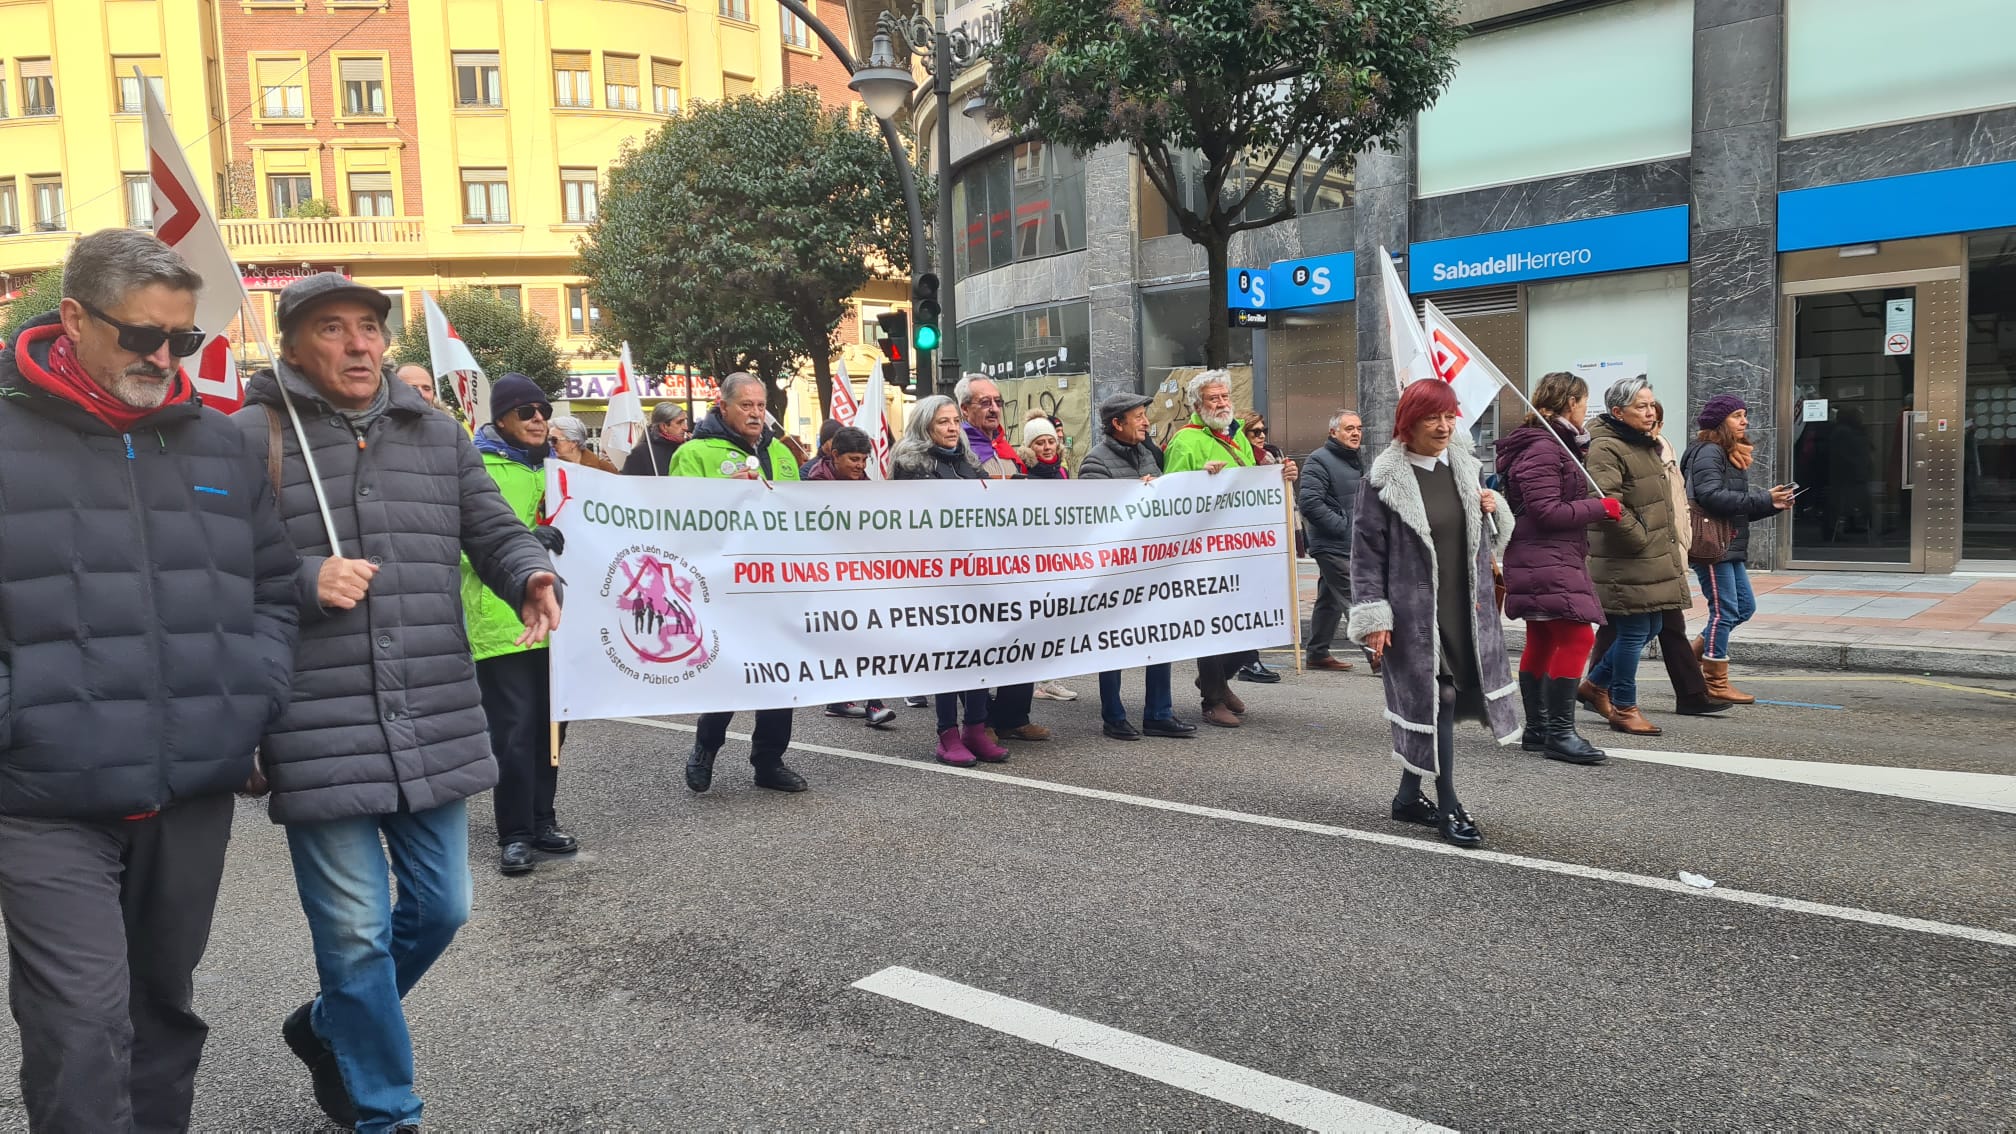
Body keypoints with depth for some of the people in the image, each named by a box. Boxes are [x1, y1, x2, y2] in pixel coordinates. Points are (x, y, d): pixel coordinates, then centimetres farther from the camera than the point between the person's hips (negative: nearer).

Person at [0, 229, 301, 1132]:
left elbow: (273, 584, 18)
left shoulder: (220, 444, 10)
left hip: (196, 792, 4)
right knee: (83, 1033, -6)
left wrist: (258, 689, 4)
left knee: (165, 1006, 19)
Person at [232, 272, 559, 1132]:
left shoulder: (437, 435, 11)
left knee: (440, 908, 15)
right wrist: (304, 578, -19)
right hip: (321, 735, -4)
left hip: (437, 727, 5)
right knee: (356, 930, 4)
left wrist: (533, 578, -9)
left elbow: (495, 532, 11)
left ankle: (329, 1027, 44)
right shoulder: (252, 438, -2)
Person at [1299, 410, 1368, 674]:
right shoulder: (1319, 461, -12)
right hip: (1333, 545, -9)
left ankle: (1317, 653, 21)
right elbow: (1310, 502, -21)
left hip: (1353, 544, 9)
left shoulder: (1357, 459, 18)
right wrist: (1343, 526, -19)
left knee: (1330, 600, 14)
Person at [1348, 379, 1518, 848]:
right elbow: (1367, 549, -8)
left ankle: (1409, 796, 27)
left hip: (1465, 609, 6)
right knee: (1435, 700, -5)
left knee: (1426, 703, 12)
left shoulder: (1467, 467, 9)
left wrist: (1494, 511, -2)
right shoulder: (1385, 479, -9)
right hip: (1414, 610, -5)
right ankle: (1448, 807, 8)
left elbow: (1489, 538, 21)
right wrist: (1373, 617, -12)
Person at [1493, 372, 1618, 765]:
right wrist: (1601, 508, -13)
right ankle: (1560, 734, -12)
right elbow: (1546, 511, -21)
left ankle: (1537, 730, 20)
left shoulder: (1556, 444, 19)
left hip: (1553, 560, 11)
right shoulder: (1542, 447, -15)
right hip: (1546, 560, -11)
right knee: (1577, 637, -14)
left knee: (1541, 642, 13)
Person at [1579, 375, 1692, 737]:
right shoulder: (1606, 448, -16)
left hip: (1654, 557, 10)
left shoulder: (1645, 444, 17)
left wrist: (1670, 544, 21)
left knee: (1649, 628, 14)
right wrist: (1640, 538, -18)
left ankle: (1596, 684, 29)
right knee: (1634, 632, -3)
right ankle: (1624, 708, 11)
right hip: (1627, 563, -10)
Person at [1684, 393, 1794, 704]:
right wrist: (1763, 499, -20)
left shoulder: (1731, 455, 21)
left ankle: (1693, 654, 21)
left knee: (1745, 606, 12)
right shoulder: (1708, 452, -11)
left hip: (1729, 547, 10)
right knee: (1725, 611, -6)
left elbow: (1739, 508, 19)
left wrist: (1774, 504, 5)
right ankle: (1717, 683, 2)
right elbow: (1712, 497, -24)